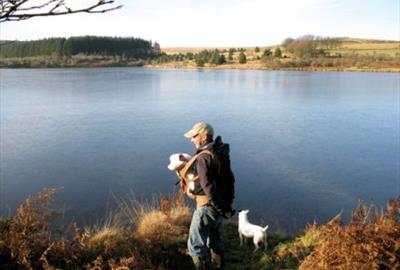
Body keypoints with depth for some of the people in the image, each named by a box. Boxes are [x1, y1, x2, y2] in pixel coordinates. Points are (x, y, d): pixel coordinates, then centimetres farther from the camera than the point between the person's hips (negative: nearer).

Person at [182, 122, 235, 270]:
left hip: (207, 207, -9)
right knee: (215, 241, 24)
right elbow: (229, 179, 11)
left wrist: (220, 208, -17)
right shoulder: (221, 153, 6)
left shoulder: (203, 158, -21)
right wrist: (227, 204, 15)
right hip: (221, 205, 9)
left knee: (196, 245, 4)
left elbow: (208, 187, -26)